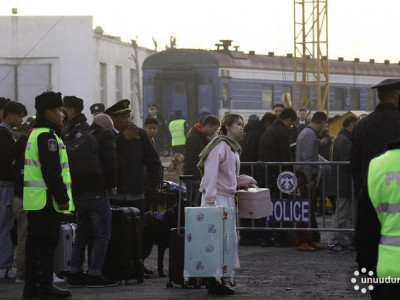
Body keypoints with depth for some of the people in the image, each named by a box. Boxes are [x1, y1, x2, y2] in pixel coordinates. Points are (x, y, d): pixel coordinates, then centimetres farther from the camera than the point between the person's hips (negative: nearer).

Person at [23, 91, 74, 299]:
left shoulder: (35, 133, 19)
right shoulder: (47, 135, -14)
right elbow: (51, 171, -20)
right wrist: (62, 198, -18)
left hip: (33, 199, 10)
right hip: (46, 199, -10)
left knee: (34, 243, 11)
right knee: (47, 243, -5)